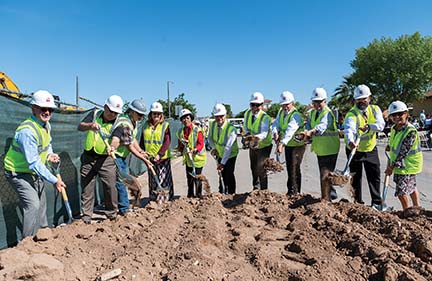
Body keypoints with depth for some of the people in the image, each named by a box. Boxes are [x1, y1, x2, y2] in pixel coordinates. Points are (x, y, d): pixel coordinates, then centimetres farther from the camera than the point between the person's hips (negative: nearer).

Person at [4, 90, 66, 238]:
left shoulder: (46, 125, -2)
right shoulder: (27, 131, -31)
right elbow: (34, 163, -32)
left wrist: (49, 154, -4)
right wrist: (54, 180, -29)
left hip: (34, 173, 9)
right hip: (18, 173, -9)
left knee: (41, 203, 20)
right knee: (32, 205, -17)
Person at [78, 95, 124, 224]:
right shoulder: (95, 114, 3)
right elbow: (80, 127, -7)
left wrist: (111, 147, -44)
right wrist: (90, 125, -30)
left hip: (106, 159, -2)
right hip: (88, 157, 2)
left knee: (111, 188, -2)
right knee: (87, 188, 5)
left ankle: (112, 215, 16)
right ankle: (86, 217, 15)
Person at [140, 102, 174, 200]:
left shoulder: (165, 125, -5)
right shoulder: (146, 126, 8)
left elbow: (167, 142, -11)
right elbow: (142, 141, 14)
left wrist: (159, 154, -20)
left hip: (163, 158, -4)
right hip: (150, 158, 4)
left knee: (164, 180, 0)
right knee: (152, 180, 12)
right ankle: (153, 200, 23)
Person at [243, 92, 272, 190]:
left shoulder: (265, 118, -26)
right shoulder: (247, 113, -7)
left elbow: (264, 133, -39)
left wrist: (256, 137, -59)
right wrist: (248, 133, -11)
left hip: (264, 146, -6)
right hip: (252, 146, 6)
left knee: (261, 169, -14)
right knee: (253, 168, 22)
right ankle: (255, 187, 46)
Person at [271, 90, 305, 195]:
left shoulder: (296, 115, -22)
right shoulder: (281, 112, 5)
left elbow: (290, 131, -34)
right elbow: (275, 124, -2)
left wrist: (281, 144, -44)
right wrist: (275, 133, -24)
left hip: (297, 146, -8)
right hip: (287, 145, 8)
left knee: (294, 169, -9)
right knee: (289, 168, 15)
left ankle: (294, 192, 0)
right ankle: (290, 191, 26)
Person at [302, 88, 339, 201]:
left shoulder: (327, 113, -17)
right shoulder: (313, 113, 11)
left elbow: (322, 125, -36)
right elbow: (308, 124, 5)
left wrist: (311, 131, -54)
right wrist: (307, 132, -18)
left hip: (330, 149, -9)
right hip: (320, 150, 9)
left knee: (325, 175, -10)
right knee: (324, 174, 22)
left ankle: (326, 199, 1)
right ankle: (332, 193, 43)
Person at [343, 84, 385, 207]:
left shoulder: (375, 109, -4)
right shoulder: (352, 114, -20)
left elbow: (381, 125, -19)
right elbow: (349, 129, -39)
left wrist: (369, 126, -40)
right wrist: (350, 141, -59)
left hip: (371, 149, 3)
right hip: (355, 150, -3)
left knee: (375, 176, 8)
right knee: (356, 177, 6)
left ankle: (377, 202, 22)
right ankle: (358, 202, 21)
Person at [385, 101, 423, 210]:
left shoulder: (411, 131, -24)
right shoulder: (394, 128, 1)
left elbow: (403, 152, -26)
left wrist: (392, 166, -24)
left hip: (408, 166, -8)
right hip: (399, 165, 8)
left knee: (401, 191, -6)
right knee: (411, 187, 24)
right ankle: (417, 207, 41)